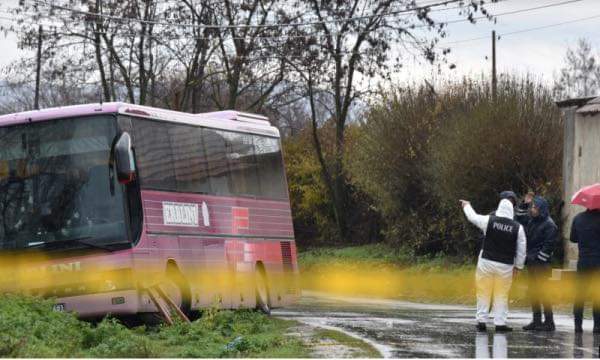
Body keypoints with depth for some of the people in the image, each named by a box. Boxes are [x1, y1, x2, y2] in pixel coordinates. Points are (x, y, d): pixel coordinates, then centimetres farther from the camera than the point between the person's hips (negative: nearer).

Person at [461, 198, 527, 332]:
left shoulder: (489, 220, -7)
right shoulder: (518, 228, -5)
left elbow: (473, 216, 12)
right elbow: (521, 250, 1)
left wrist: (466, 206, 33)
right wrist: (518, 266, 13)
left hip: (486, 262, 0)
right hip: (505, 266, 0)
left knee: (483, 292, 9)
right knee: (501, 295, 7)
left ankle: (481, 321, 8)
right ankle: (500, 323, 4)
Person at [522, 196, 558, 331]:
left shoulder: (549, 225, -10)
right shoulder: (532, 222, 16)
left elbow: (549, 245, -15)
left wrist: (539, 259, -16)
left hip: (541, 264, -9)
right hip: (531, 262, 9)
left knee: (541, 291, -10)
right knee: (532, 291, 9)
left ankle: (549, 322, -7)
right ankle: (537, 320, 16)